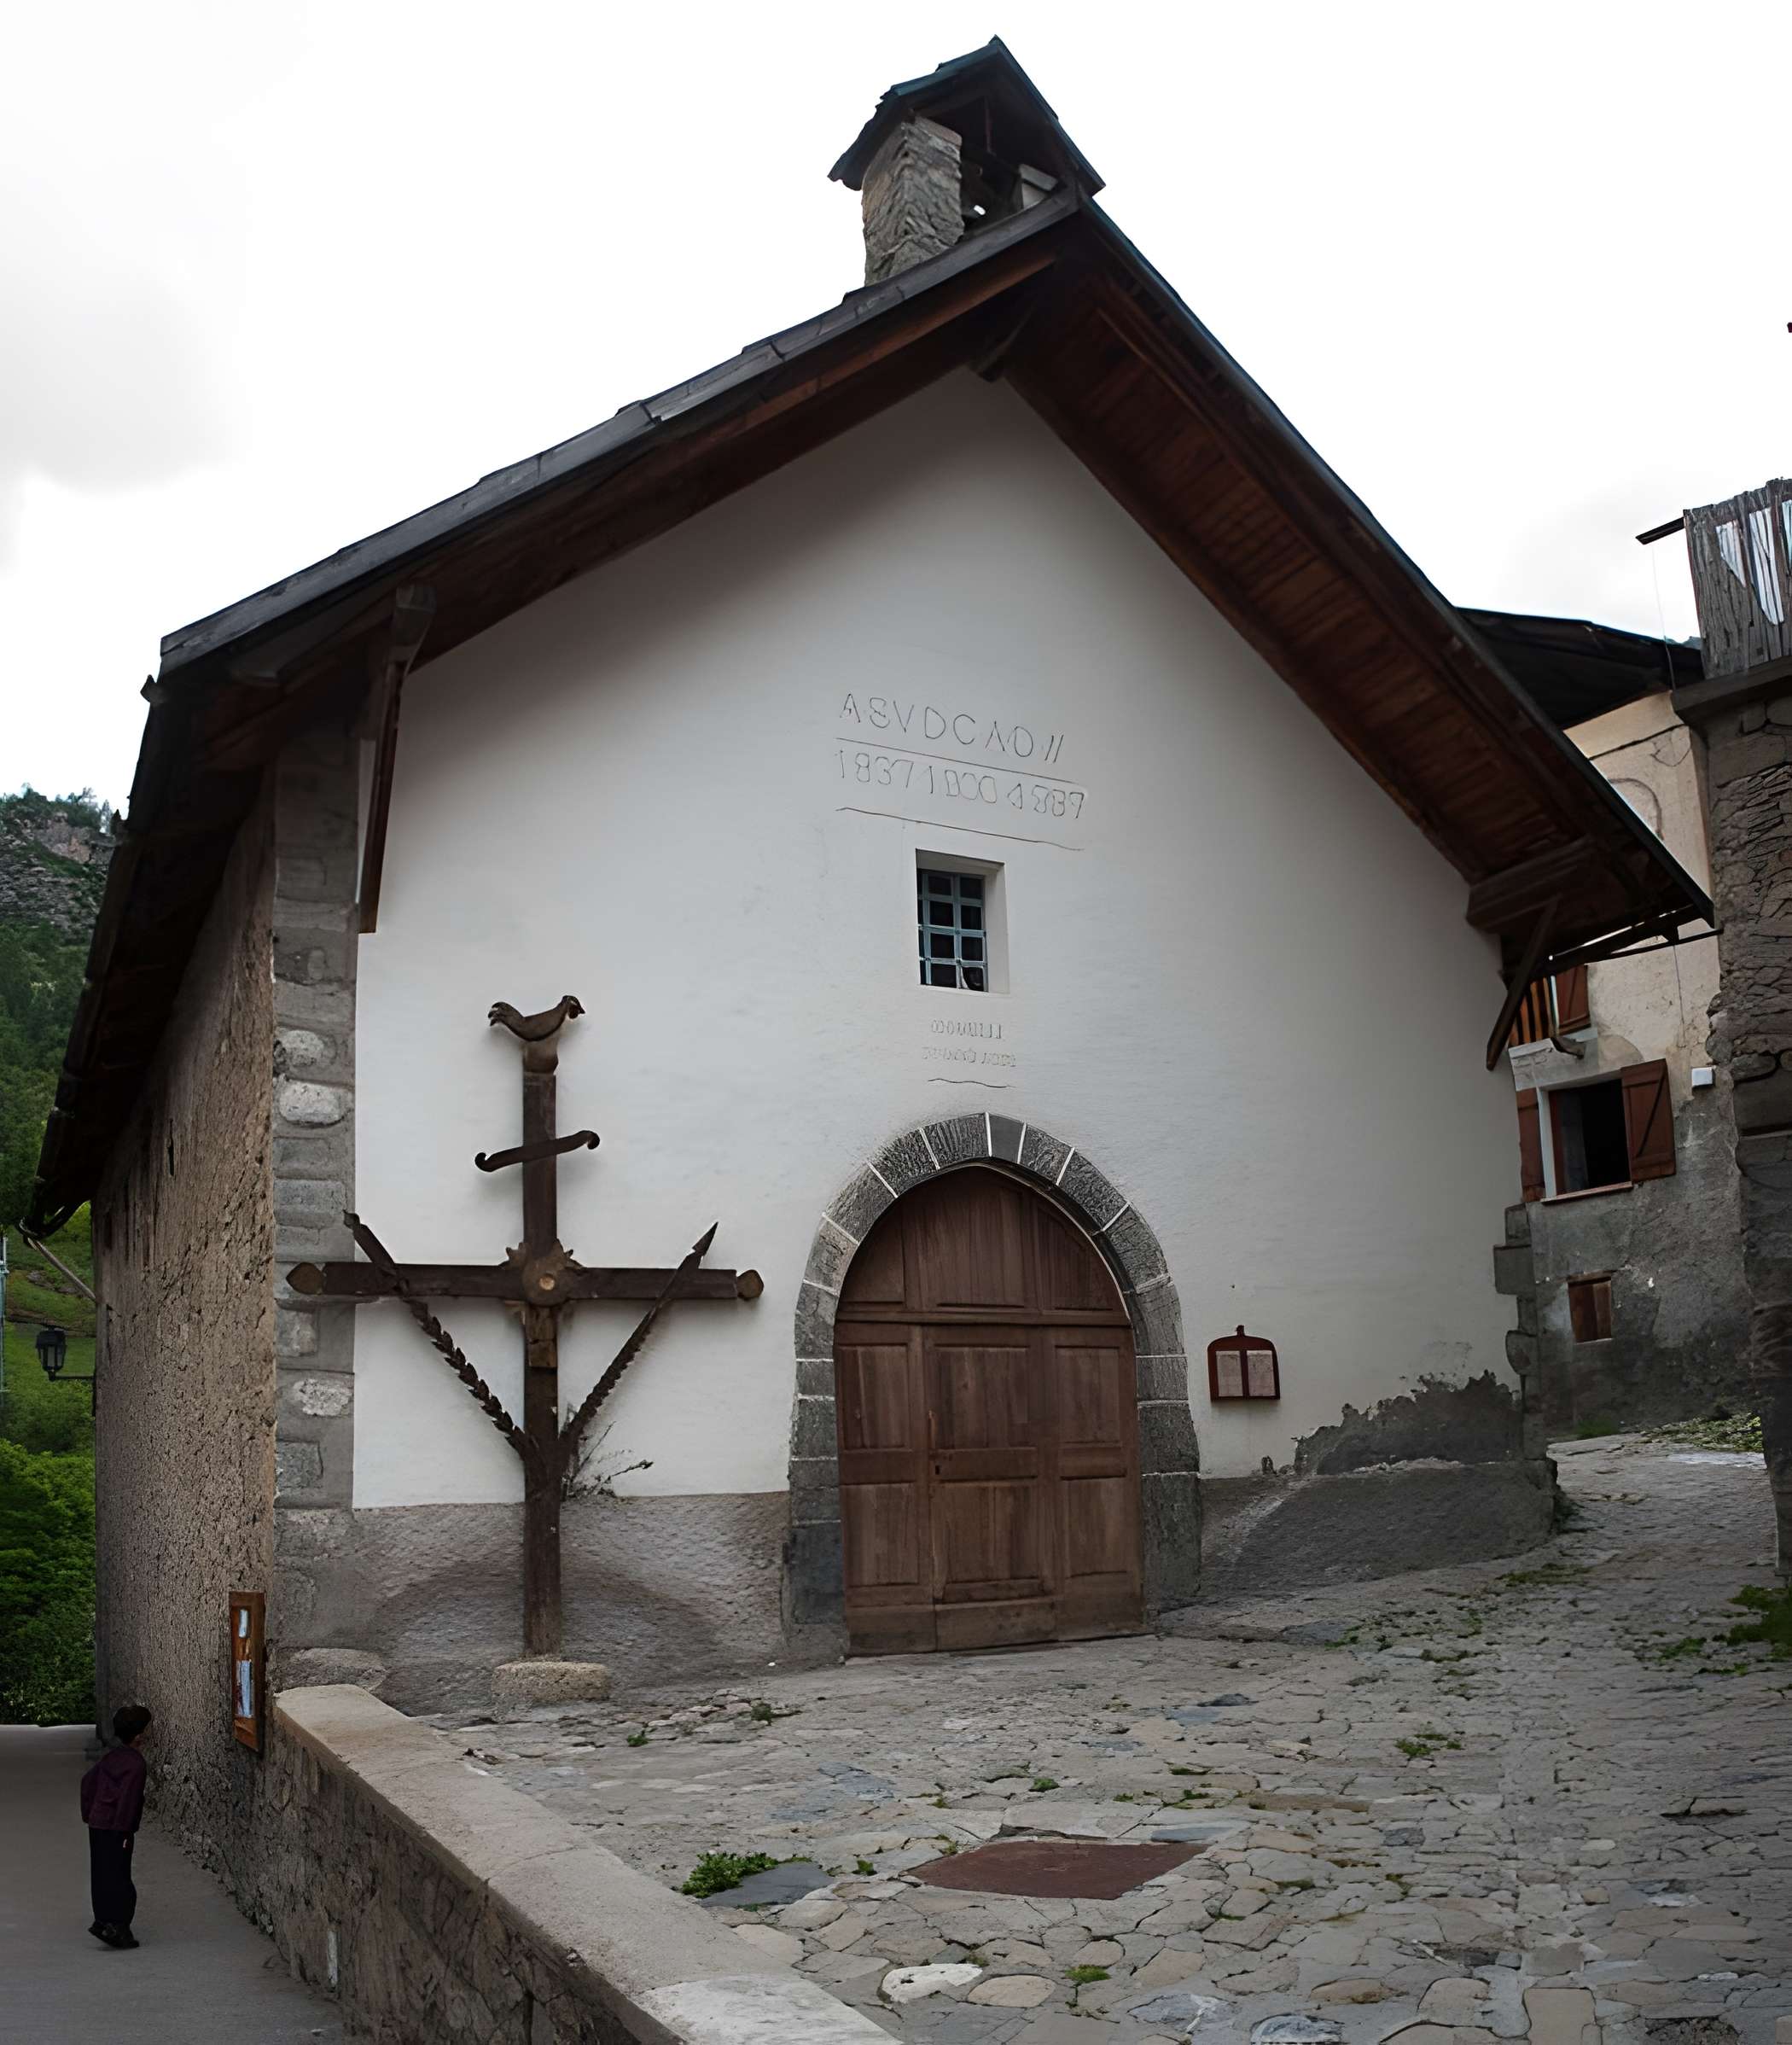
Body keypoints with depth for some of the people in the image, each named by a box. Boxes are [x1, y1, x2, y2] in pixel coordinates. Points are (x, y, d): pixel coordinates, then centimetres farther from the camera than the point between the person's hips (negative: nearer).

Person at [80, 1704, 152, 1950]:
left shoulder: (112, 1756, 11)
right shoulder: (136, 1764, -17)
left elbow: (88, 1781, 18)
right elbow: (127, 1799, -22)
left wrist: (88, 1814, 23)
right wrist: (124, 1832, -17)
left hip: (96, 1825, 9)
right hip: (114, 1829, -9)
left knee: (102, 1876, 15)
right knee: (119, 1879, -3)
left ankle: (103, 1921, 23)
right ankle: (116, 1927, -5)